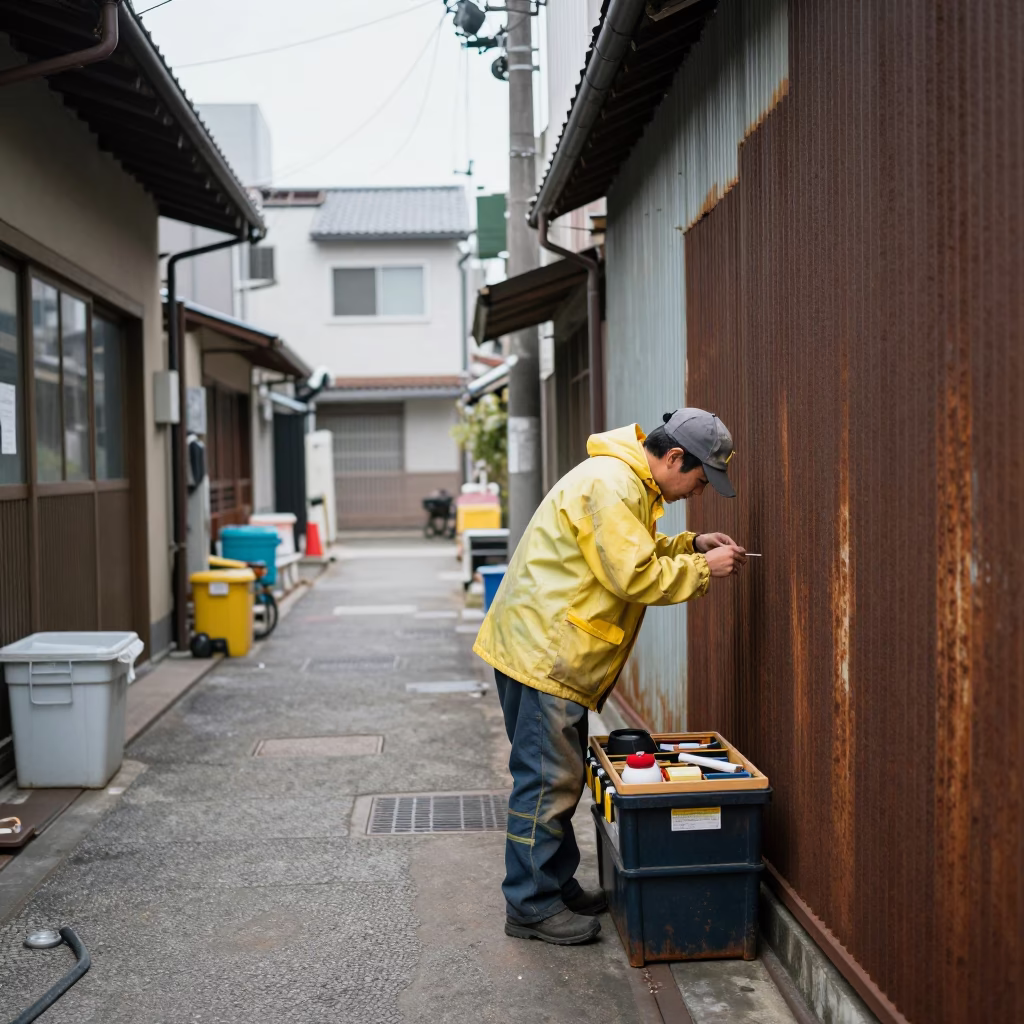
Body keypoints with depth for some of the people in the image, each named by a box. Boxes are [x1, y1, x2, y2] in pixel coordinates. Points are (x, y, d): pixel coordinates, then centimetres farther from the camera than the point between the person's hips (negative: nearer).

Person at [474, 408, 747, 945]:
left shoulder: (629, 483, 15)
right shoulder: (609, 484, -19)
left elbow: (635, 554, 24)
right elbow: (634, 576, -22)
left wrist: (690, 545, 10)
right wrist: (703, 568, -11)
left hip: (550, 651, 11)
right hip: (543, 652, -11)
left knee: (559, 777, 17)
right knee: (547, 780, -4)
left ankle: (557, 885, 28)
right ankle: (531, 905, 7)